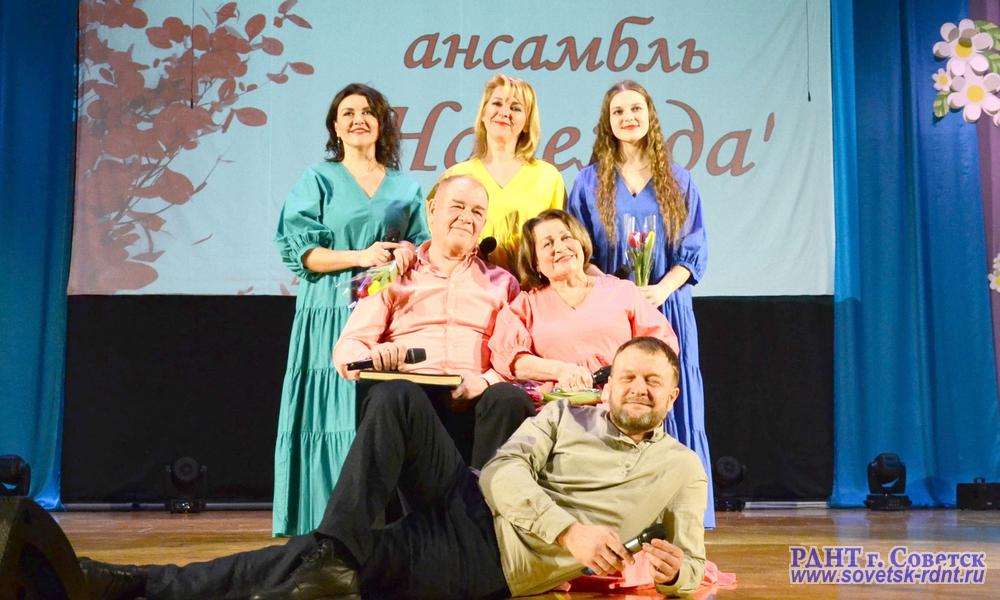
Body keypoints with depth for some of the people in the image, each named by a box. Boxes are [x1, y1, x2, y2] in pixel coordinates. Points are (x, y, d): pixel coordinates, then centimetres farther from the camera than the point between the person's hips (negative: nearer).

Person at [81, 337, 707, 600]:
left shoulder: (682, 468, 12)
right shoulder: (565, 414, 15)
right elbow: (506, 473, -1)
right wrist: (568, 532, -17)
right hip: (470, 509, 3)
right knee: (399, 398, -19)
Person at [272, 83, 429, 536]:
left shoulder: (405, 188, 17)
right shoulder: (318, 180, 8)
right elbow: (301, 251, -1)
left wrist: (409, 251, -7)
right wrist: (361, 256, -12)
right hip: (331, 315, -2)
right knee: (333, 415, -8)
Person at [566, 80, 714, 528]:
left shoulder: (677, 181, 11)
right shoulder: (590, 182, 9)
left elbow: (694, 248, 6)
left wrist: (662, 289, -10)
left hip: (667, 308, 1)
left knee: (668, 406, -1)